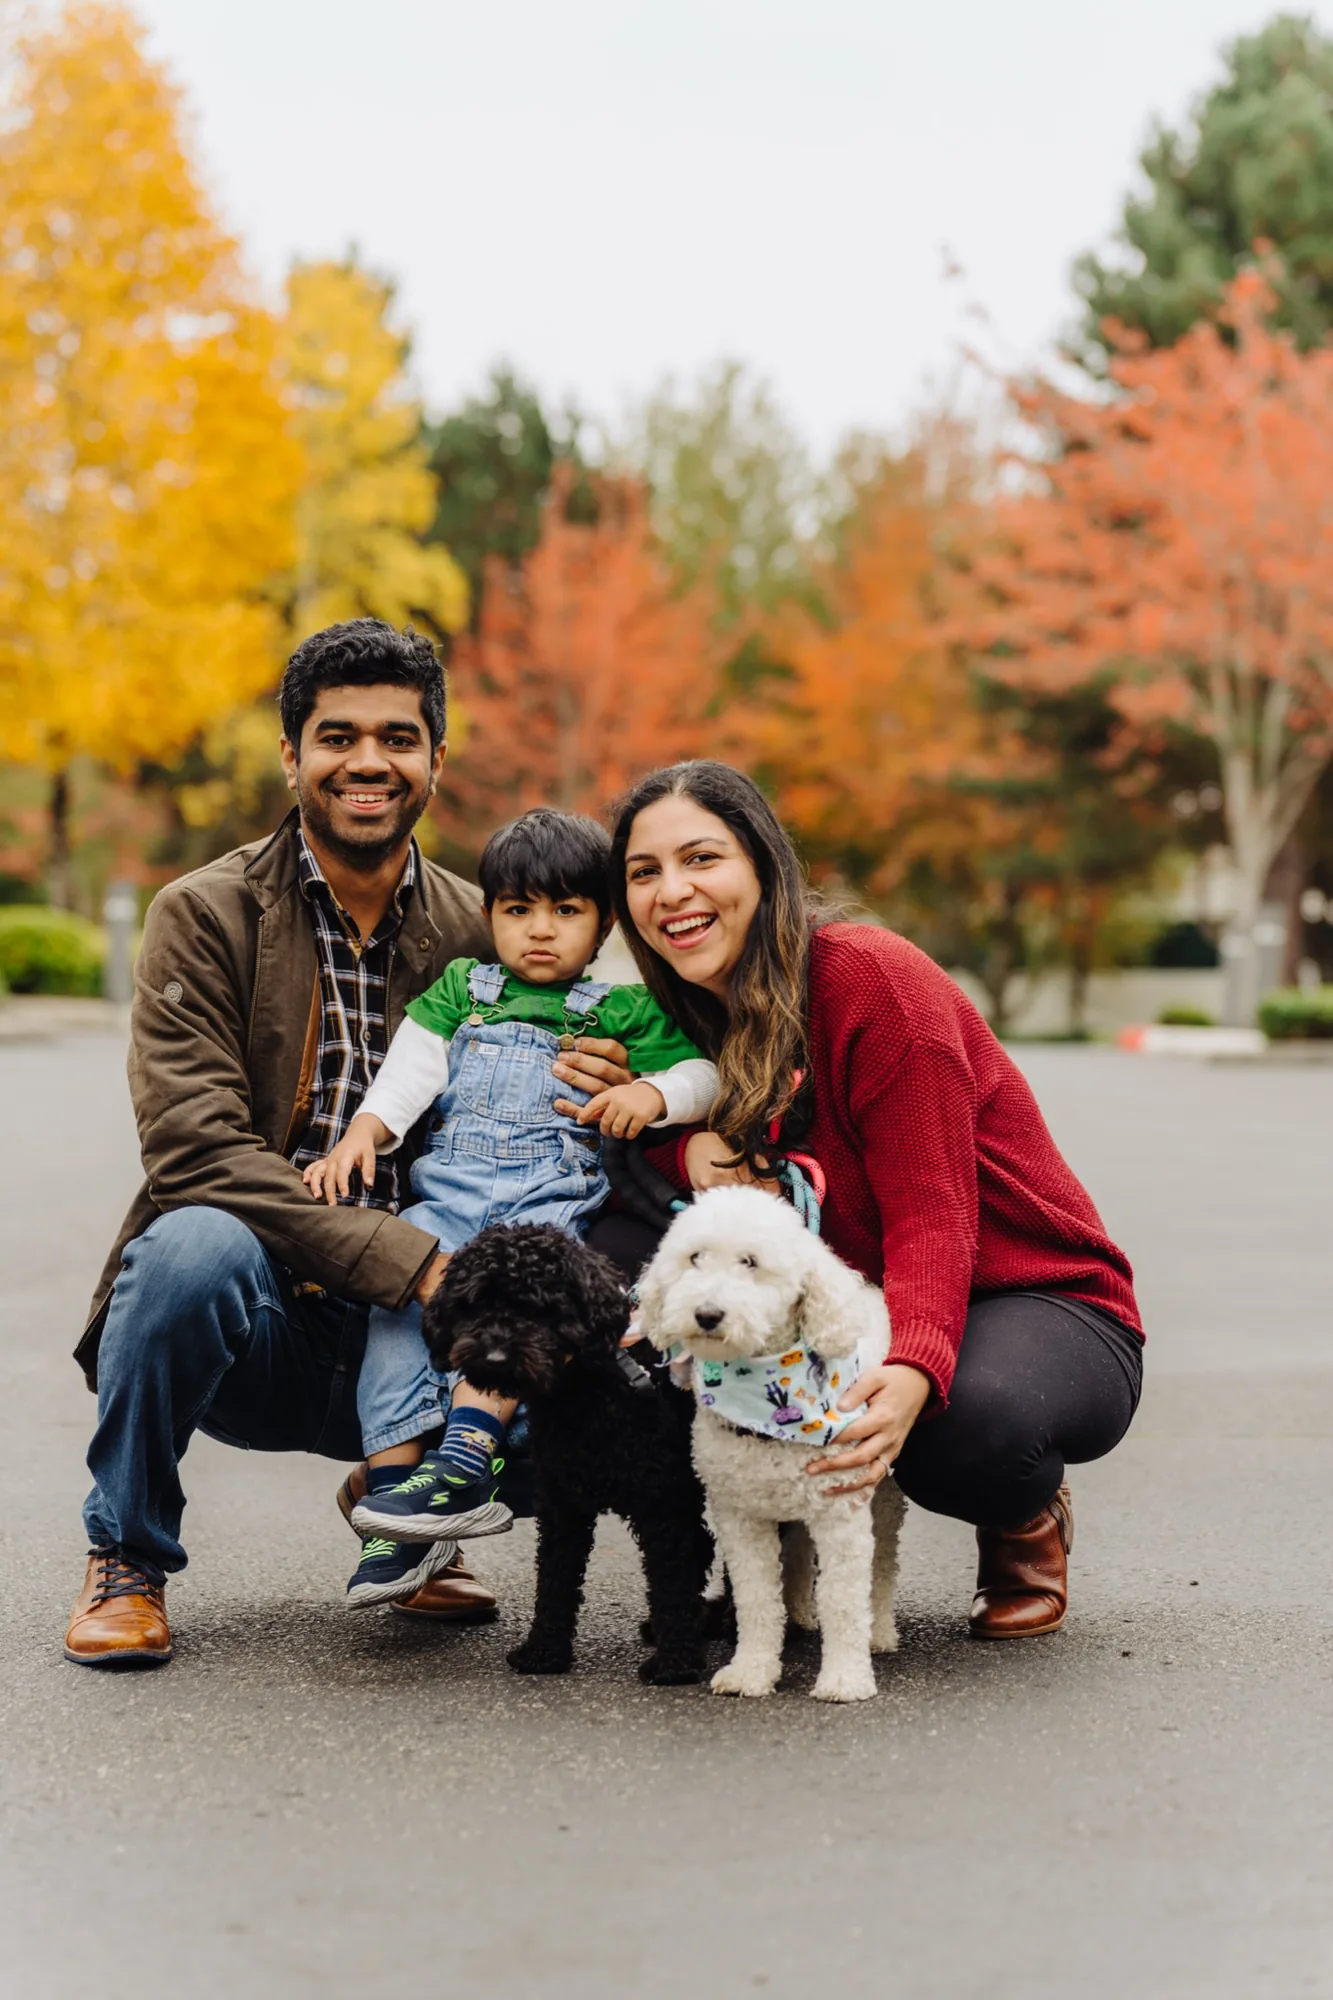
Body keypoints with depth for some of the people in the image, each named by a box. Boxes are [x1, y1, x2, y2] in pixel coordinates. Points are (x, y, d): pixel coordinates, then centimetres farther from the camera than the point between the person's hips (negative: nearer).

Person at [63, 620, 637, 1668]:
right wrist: (396, 1256, -27)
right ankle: (128, 1559, -7)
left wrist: (591, 1104, -13)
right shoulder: (205, 915, -4)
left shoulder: (484, 934, 7)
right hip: (253, 1321, -3)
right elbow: (194, 1151, -16)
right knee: (197, 1244, -35)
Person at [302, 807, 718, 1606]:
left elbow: (704, 1073, 10)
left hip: (553, 1196, -2)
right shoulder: (460, 987, 22)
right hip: (448, 1188, 2)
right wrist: (359, 1136, -4)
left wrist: (652, 1093, -11)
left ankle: (465, 1462, -40)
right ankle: (394, 1480, -23)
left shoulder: (625, 1011, 17)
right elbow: (409, 1071, 12)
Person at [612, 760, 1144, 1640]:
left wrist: (913, 1372, -44)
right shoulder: (698, 1006, 1)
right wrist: (685, 1150, -20)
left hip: (1046, 1304, -5)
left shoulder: (871, 975, -20)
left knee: (965, 1420, -40)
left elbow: (929, 1216, -25)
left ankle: (1029, 1522, 0)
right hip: (858, 1313, 6)